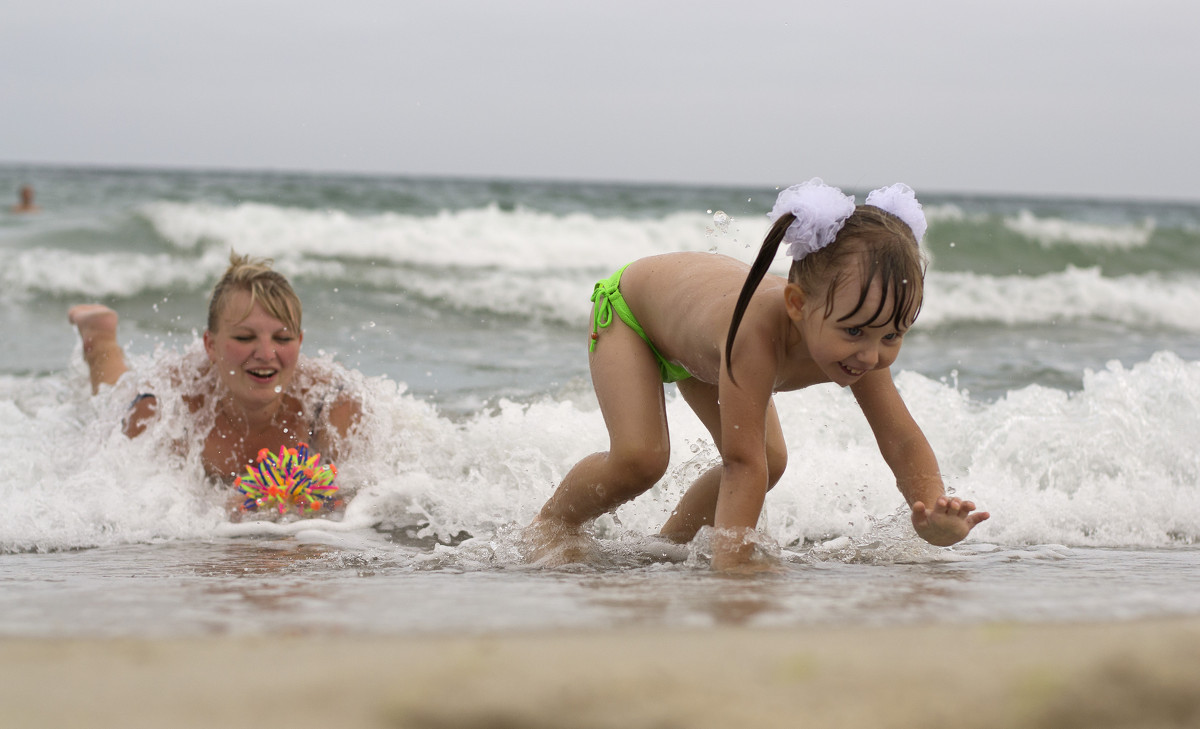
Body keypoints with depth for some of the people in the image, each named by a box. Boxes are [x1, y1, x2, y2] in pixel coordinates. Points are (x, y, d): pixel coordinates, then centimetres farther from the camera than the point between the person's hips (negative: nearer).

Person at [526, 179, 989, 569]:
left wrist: (935, 519, -47)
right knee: (640, 458, -23)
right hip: (629, 308, -6)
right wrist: (732, 559, -54)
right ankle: (552, 524, 6)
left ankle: (672, 539, 21)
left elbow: (903, 442, -29)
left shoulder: (860, 345, -31)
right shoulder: (756, 331, -50)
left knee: (770, 459, -4)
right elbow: (742, 465, -49)